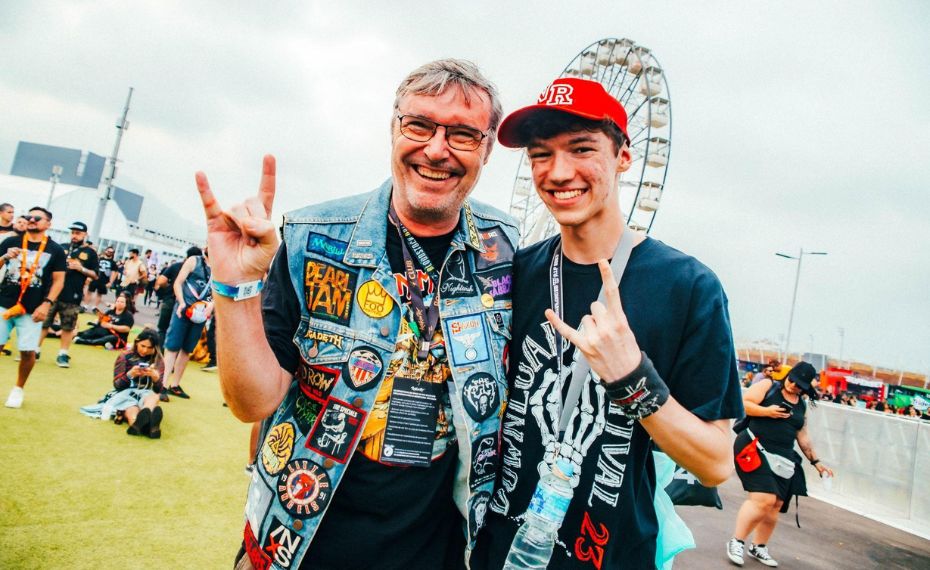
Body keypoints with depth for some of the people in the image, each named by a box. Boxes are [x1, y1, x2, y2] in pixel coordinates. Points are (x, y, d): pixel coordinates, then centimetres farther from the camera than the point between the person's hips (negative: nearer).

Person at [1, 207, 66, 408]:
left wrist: (46, 304, -9)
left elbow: (58, 280, 0)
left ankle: (18, 389, 19)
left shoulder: (55, 250, 1)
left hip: (31, 310, -1)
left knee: (28, 351, -1)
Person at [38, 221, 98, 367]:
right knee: (43, 322, 7)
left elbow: (95, 275, 3)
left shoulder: (90, 253, 4)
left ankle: (63, 354, 14)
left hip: (73, 296, -2)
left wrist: (81, 268, -13)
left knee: (68, 327, 4)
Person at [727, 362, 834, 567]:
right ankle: (737, 541, -5)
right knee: (764, 499, -18)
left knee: (775, 505, 6)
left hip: (782, 458, 7)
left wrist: (816, 462, 18)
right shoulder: (768, 386, -1)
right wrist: (767, 412, -16)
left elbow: (803, 437, 21)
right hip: (755, 450, -6)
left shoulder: (801, 406, 15)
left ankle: (759, 547, 24)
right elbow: (742, 403, -8)